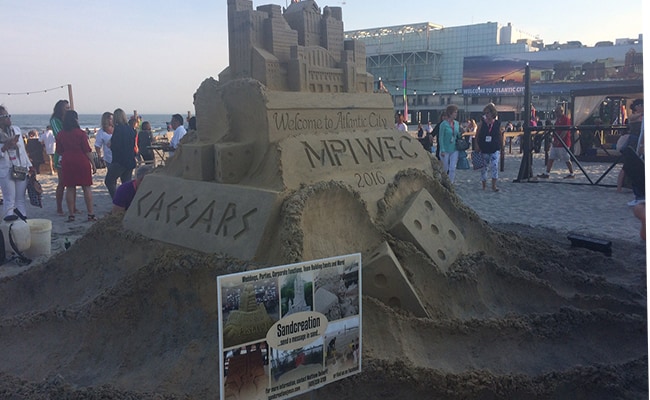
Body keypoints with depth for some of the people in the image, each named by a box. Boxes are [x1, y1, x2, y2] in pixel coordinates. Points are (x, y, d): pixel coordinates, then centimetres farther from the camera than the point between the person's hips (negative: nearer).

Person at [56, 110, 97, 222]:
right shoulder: (81, 133, -8)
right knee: (86, 188, 3)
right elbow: (87, 150, -8)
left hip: (67, 162, 3)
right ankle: (90, 214, 3)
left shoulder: (60, 135, 3)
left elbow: (59, 151, 11)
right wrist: (93, 164, -1)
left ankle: (71, 215, 7)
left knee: (70, 188, 7)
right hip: (82, 162, -3)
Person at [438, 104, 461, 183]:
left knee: (453, 169, -3)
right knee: (445, 169, 7)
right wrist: (442, 150, -15)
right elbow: (440, 138, -11)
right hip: (446, 150, -4)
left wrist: (461, 133, -3)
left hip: (454, 150, 4)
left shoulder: (457, 123, 5)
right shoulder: (444, 124, -11)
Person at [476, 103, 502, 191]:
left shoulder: (497, 123, 0)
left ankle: (494, 185, -7)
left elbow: (500, 136, 8)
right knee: (484, 167, 8)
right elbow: (477, 135, 1)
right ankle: (484, 184, 22)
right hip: (483, 149, 1)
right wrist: (477, 145, -8)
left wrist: (500, 147, 9)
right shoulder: (482, 122, 0)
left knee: (495, 166, -14)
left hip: (495, 149, -1)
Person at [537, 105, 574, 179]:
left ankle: (572, 174, 11)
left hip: (563, 143, -9)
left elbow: (565, 131, -19)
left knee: (567, 160, -1)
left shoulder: (566, 119, -12)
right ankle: (547, 174, 4)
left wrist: (558, 141, -23)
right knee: (551, 158, 4)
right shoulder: (557, 119, 17)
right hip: (556, 143, 9)